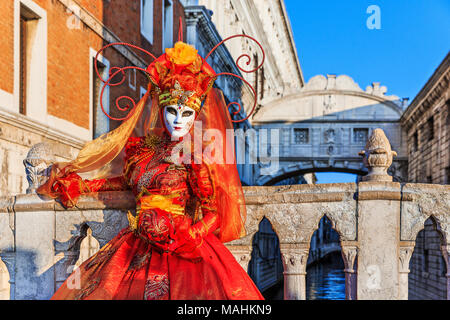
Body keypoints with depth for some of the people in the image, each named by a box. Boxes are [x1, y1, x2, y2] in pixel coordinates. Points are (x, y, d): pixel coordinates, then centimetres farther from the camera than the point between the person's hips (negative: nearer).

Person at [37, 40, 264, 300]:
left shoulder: (196, 157, -2)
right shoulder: (142, 149, 11)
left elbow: (213, 213, -4)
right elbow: (128, 181, 29)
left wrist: (191, 237, -22)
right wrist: (80, 185, 33)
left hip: (182, 248, -4)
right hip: (138, 247, 4)